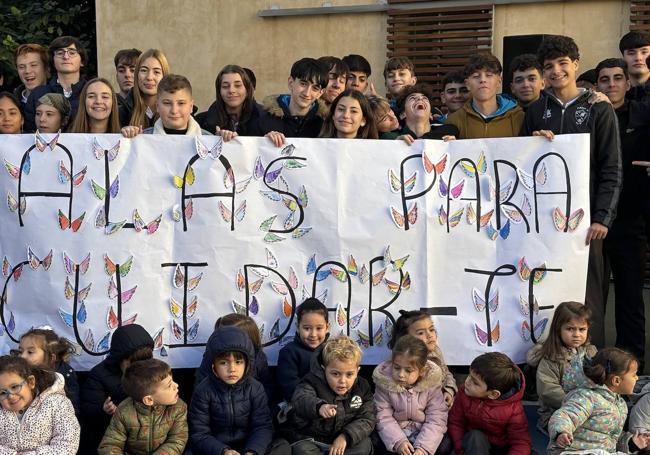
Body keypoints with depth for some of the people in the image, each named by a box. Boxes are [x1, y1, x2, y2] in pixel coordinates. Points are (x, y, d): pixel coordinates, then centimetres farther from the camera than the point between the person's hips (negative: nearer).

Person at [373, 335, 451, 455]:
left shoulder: (431, 383, -15)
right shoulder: (384, 381, -15)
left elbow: (436, 419, -16)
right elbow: (383, 417, -14)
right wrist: (398, 442, -28)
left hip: (423, 432, 1)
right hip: (396, 432, 0)